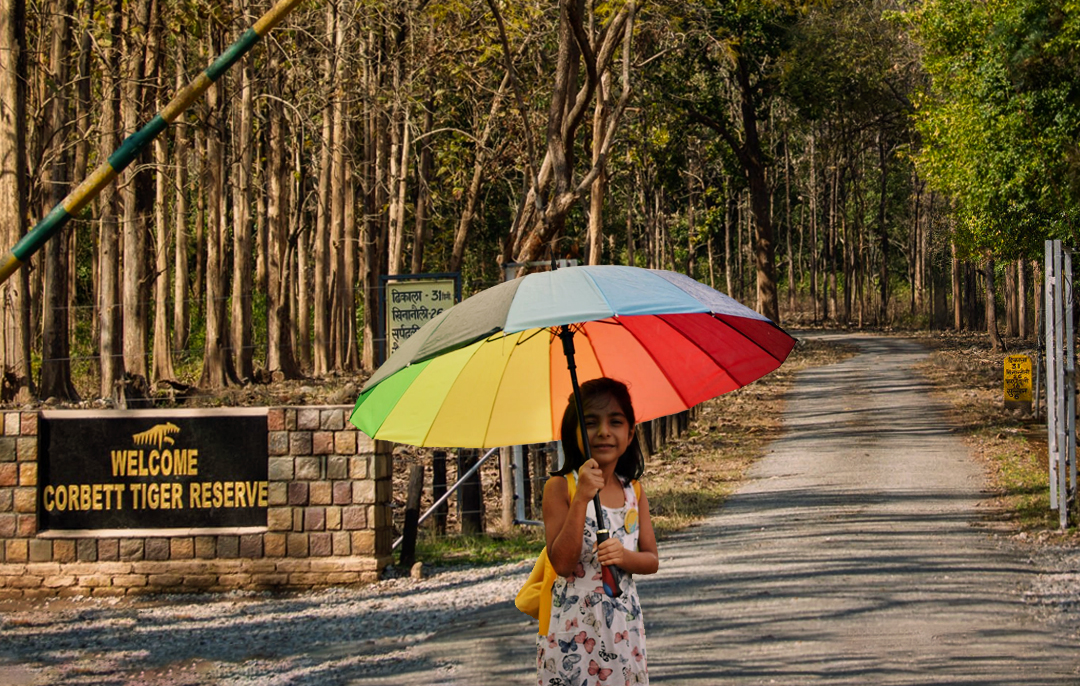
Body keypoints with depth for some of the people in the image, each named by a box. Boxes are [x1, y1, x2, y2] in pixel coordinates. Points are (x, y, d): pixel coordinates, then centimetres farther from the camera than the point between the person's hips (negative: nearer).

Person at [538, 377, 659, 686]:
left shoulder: (634, 492, 7)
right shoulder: (560, 487, -7)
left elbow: (652, 561, 9)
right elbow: (562, 562, -15)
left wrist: (624, 556, -14)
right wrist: (582, 497, -23)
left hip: (624, 623, 4)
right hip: (573, 624, -4)